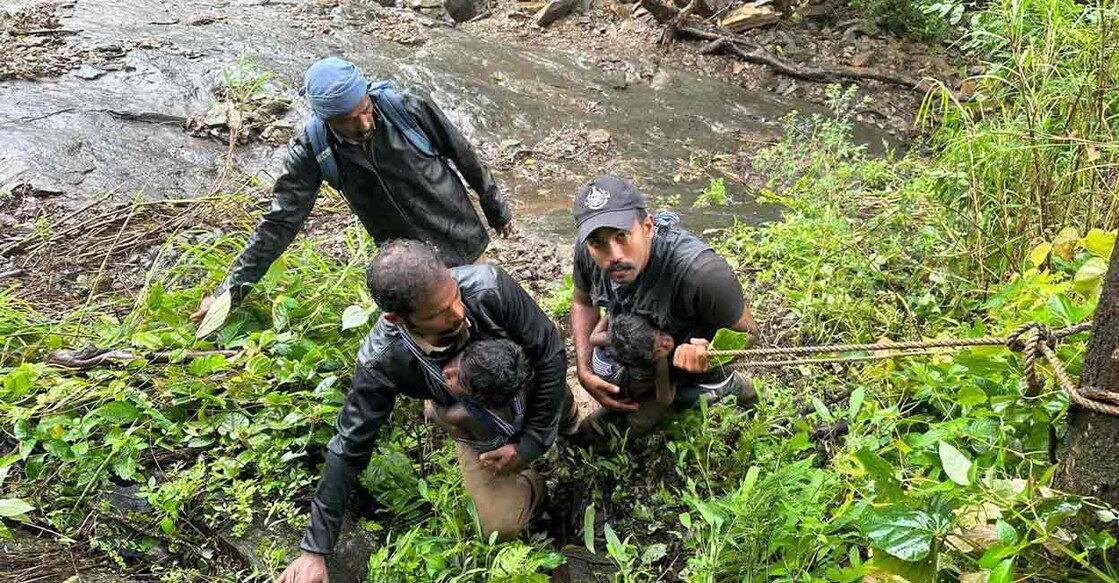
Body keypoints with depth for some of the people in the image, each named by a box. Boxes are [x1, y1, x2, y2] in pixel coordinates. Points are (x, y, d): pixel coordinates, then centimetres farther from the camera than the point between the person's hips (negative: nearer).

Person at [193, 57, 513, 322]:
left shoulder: (408, 108, -21)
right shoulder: (311, 150, -18)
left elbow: (465, 156, -6)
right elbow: (280, 222, -13)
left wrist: (497, 210, 6)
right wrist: (229, 290, -14)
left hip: (464, 242, 0)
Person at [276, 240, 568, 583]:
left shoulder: (488, 286, -37)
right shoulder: (382, 361, -35)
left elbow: (550, 354, -22)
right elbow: (349, 446, -23)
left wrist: (533, 442, -18)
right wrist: (315, 549, -20)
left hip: (535, 389, 1)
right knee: (499, 526, -8)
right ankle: (528, 489, 22)